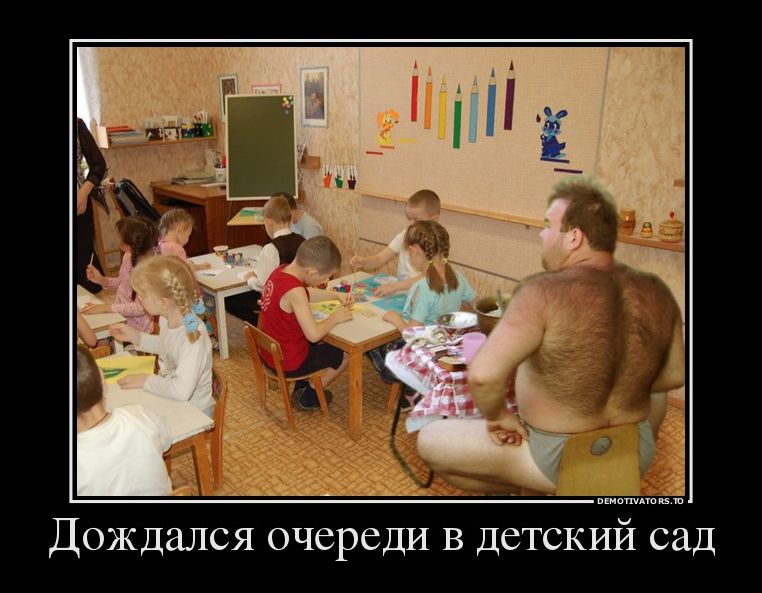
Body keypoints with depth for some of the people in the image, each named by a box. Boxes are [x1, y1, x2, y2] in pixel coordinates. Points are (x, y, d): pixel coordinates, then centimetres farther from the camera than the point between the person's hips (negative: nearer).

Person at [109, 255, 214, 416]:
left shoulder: (193, 335, -31)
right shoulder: (166, 319, -6)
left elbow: (181, 391, -37)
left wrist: (145, 381, -22)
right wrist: (136, 337, 4)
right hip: (168, 399, 8)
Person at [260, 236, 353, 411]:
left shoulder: (281, 271, -5)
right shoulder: (295, 291, -32)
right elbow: (314, 335, -32)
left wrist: (336, 295, 7)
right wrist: (335, 318, -15)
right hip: (289, 363, -9)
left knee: (324, 344, 32)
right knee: (347, 352, 9)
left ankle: (301, 388, 35)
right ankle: (309, 396, 21)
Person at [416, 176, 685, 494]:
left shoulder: (546, 292, -27)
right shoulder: (655, 292, -10)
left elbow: (483, 374, -38)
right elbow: (675, 374, 4)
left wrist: (496, 416, -19)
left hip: (562, 460, -5)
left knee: (429, 440, 10)